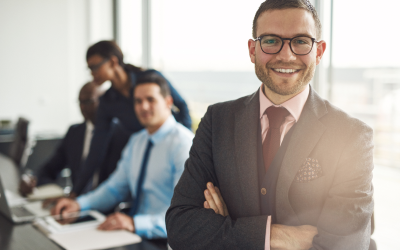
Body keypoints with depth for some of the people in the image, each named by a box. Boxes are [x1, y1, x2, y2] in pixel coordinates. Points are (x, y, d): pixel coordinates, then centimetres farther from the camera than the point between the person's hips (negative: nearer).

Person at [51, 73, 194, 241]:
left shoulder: (183, 143, -14)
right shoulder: (137, 141, 14)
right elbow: (115, 188, 20)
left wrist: (135, 223, -32)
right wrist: (79, 204, 3)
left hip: (163, 241, -7)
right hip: (136, 233, 7)